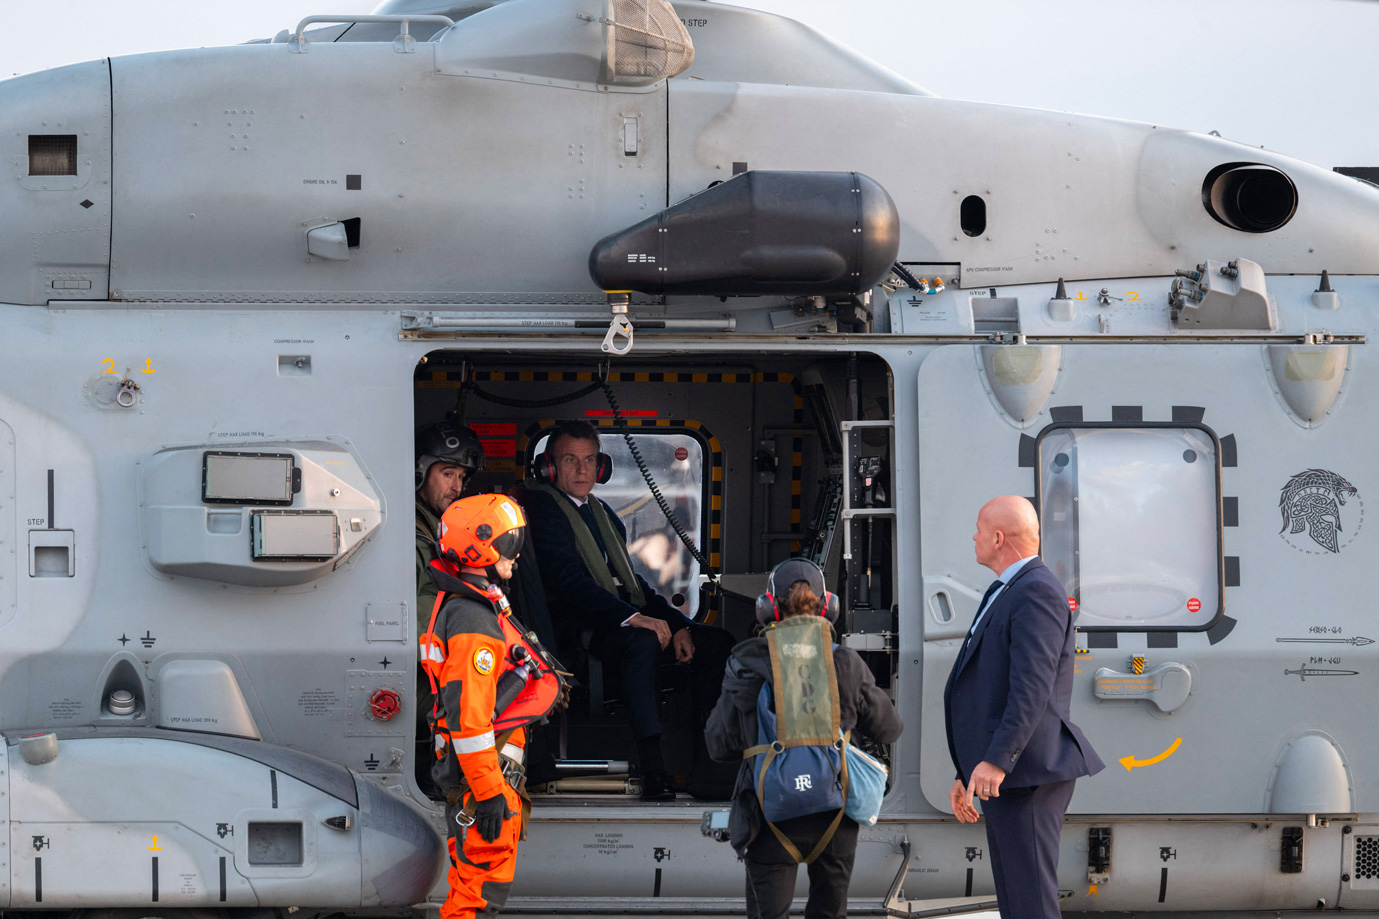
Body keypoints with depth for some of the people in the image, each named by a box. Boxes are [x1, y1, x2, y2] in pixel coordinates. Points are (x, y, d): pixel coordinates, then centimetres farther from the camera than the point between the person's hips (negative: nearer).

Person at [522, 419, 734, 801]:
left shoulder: (603, 514, 24)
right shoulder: (543, 508, -3)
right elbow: (568, 579, -17)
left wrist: (677, 624, 4)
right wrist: (632, 617, -27)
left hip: (629, 621, 9)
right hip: (582, 631, -9)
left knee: (717, 641, -7)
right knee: (642, 640, -38)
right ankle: (651, 767, -42)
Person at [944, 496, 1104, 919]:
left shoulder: (1037, 591, -11)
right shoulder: (1005, 596, 22)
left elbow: (1032, 687, -22)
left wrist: (996, 762, -29)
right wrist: (968, 774, 24)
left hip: (1026, 772, -11)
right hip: (1001, 778, 11)